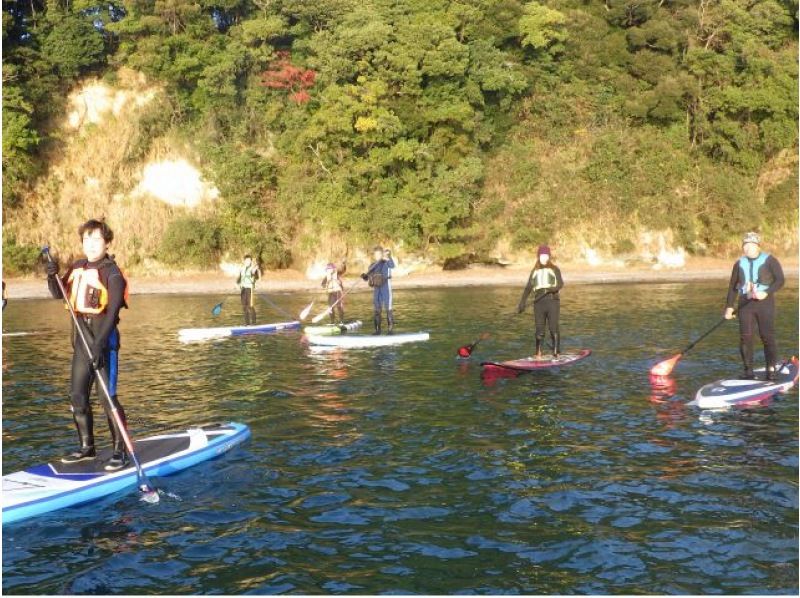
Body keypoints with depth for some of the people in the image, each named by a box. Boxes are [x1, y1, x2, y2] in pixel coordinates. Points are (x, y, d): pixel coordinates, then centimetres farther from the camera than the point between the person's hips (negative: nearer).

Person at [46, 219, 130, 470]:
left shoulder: (112, 273, -11)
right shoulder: (77, 268, 10)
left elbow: (112, 312, -17)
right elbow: (59, 294, 20)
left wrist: (100, 344, -25)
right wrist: (52, 276, -1)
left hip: (104, 339, -7)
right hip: (81, 339, 7)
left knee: (108, 397, -8)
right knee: (77, 396, 12)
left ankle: (120, 451, 2)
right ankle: (87, 447, 26)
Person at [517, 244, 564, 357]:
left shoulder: (554, 269, 7)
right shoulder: (534, 271, 17)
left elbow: (560, 284, -6)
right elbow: (528, 288, 15)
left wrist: (553, 288, -27)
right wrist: (522, 303, 8)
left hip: (552, 301, -3)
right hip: (539, 302, 3)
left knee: (553, 328, -8)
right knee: (539, 329, 3)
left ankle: (556, 352, -1)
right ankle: (538, 353, 12)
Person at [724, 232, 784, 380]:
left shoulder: (769, 260, -1)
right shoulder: (739, 263, 11)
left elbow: (780, 280, -8)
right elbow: (733, 286, 15)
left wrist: (766, 293, -21)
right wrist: (729, 306, 10)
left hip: (765, 303, -3)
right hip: (745, 304, 3)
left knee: (767, 336, -5)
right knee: (745, 337, -1)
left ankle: (771, 369, 3)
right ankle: (748, 370, 7)